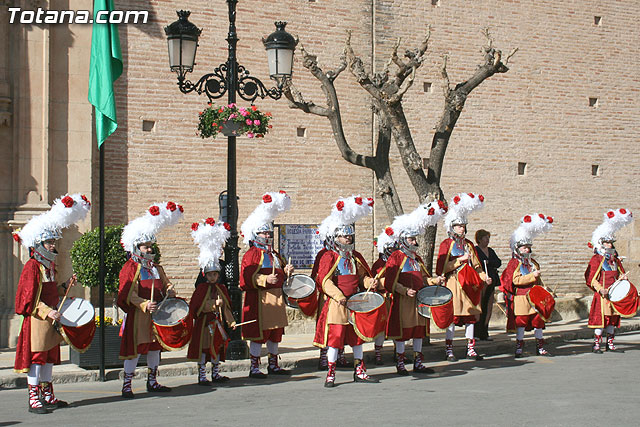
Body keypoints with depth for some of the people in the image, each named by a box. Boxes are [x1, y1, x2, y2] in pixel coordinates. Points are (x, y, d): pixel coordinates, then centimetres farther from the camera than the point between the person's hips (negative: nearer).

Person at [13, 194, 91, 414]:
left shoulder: (50, 265, 15)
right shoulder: (32, 266, -12)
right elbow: (30, 298, -17)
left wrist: (65, 286, 7)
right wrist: (48, 312, -24)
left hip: (51, 320, 9)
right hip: (37, 321, -9)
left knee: (50, 356, 13)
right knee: (36, 357, -7)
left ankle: (48, 396, 21)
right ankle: (34, 399, -4)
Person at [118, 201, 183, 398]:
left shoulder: (156, 267, 15)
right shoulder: (130, 267, -8)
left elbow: (165, 283, 24)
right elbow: (127, 293, -15)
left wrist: (169, 291, 0)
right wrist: (144, 304, -27)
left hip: (156, 314, 8)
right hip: (137, 315, -7)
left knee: (155, 346, 13)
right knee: (135, 348, -7)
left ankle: (152, 382, 24)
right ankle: (127, 384, -1)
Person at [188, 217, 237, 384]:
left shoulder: (222, 289, 10)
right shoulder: (201, 289, -8)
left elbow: (226, 306, 15)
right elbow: (196, 306, -16)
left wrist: (230, 320, 11)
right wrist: (214, 304, -20)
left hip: (217, 322, 6)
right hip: (204, 323, -6)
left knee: (217, 347, 11)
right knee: (203, 347, -5)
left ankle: (216, 373, 22)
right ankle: (201, 375, -1)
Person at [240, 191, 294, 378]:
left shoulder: (275, 255, 19)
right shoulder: (251, 254, -7)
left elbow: (280, 274, 28)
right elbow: (247, 278, -15)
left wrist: (286, 271, 7)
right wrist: (265, 280, -24)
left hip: (276, 297, 8)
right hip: (259, 298, -8)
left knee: (275, 333, 13)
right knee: (258, 333, -6)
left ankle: (273, 364, 23)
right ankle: (254, 367, 0)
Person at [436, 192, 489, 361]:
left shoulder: (469, 244, 17)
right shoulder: (446, 244, -1)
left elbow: (476, 265, 18)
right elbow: (442, 268, -9)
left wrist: (484, 277, 1)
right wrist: (461, 260, -13)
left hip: (469, 284, 6)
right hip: (453, 284, -6)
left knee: (471, 316, 6)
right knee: (452, 317, -7)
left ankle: (471, 349, 13)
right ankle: (449, 349, -1)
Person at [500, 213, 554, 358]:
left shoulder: (533, 262, 18)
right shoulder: (514, 263, -5)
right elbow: (516, 280, -17)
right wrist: (532, 276, -19)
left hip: (535, 297, 7)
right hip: (521, 298, -7)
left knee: (538, 321, 7)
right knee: (521, 322, -4)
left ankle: (540, 348, 14)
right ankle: (519, 348, 3)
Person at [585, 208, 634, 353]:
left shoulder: (615, 259, 16)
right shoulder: (596, 259, -6)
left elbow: (620, 273, 25)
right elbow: (590, 279, -10)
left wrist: (623, 278, 1)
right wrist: (600, 289, -21)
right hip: (602, 296, -7)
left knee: (613, 319, 9)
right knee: (601, 318, -9)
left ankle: (610, 343, 17)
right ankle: (596, 344, -5)